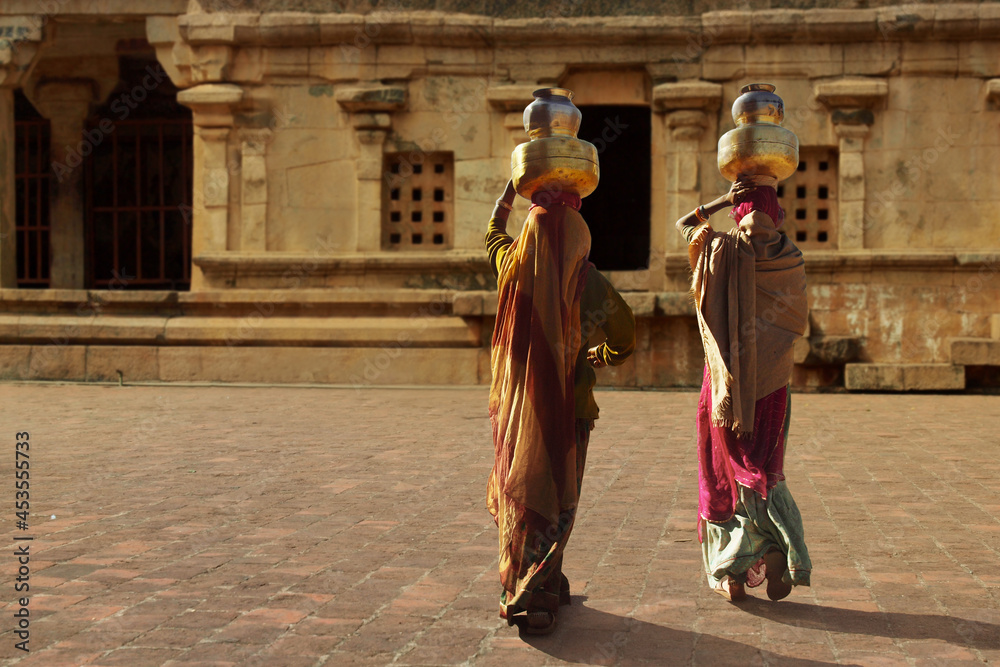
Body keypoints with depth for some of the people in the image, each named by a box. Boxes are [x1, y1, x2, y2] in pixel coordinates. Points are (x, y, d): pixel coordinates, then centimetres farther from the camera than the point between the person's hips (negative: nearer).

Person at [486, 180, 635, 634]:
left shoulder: (513, 268, -5)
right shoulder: (590, 282, -11)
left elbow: (494, 231, 19)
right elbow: (625, 340, 4)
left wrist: (514, 184, 31)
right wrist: (597, 358, 25)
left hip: (515, 403, 3)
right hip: (566, 406, -3)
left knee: (517, 495, 15)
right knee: (553, 501, 5)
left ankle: (519, 588, 25)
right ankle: (535, 596, 2)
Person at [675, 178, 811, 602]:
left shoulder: (722, 250, -7)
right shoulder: (789, 258, -4)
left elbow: (682, 224, 13)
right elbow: (798, 321, 9)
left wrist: (722, 200, 4)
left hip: (726, 378, -1)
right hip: (772, 381, 1)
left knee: (727, 472, 9)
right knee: (764, 471, 12)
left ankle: (732, 575, 9)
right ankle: (776, 550, -12)